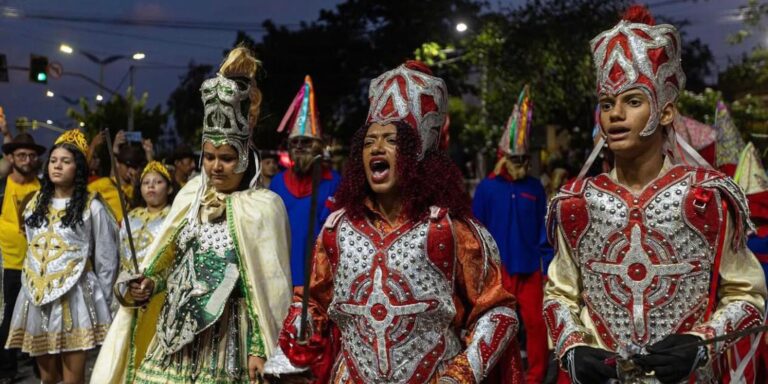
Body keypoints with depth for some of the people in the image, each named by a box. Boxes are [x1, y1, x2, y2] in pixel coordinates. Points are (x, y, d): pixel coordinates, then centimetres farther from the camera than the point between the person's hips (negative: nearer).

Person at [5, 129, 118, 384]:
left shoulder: (92, 206, -4)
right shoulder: (36, 202, 14)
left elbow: (106, 260, -1)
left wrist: (100, 302, 0)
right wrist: (31, 286, 18)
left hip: (74, 298, -5)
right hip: (37, 298, 5)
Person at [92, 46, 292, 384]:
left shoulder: (264, 207, -8)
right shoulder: (192, 195, 7)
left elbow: (269, 284, -8)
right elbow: (171, 260, 15)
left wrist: (259, 347, -10)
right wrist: (150, 285, -5)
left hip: (225, 335, -5)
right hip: (176, 329, 5)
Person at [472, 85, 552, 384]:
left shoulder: (535, 188, 2)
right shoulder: (487, 187, -5)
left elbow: (543, 230, 6)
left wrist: (547, 266, 3)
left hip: (530, 269, 2)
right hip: (497, 270, -1)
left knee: (536, 323, 2)